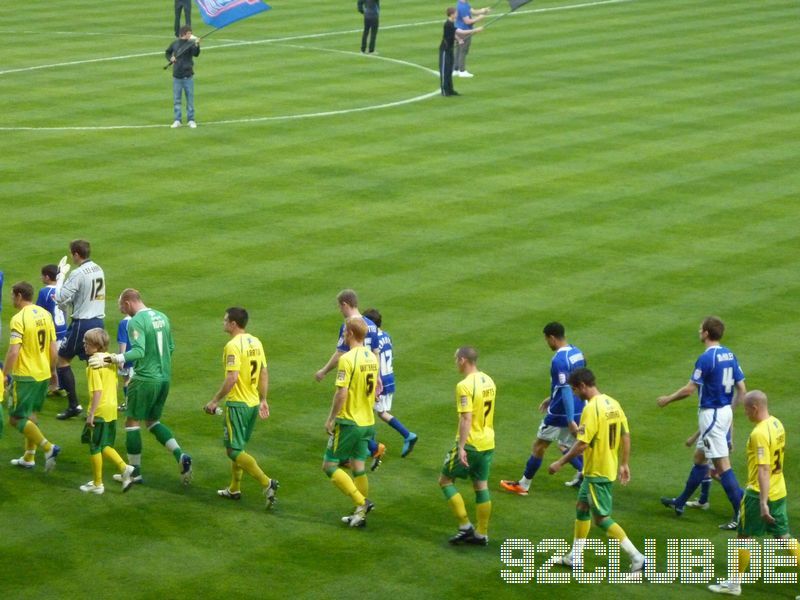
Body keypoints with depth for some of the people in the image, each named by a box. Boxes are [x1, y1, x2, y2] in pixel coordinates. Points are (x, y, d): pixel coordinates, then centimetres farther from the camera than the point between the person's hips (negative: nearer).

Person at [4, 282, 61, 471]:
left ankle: (48, 448, -13)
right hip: (43, 374, 8)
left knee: (16, 418, -1)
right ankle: (29, 458, 26)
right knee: (30, 415, 20)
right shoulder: (45, 315, 5)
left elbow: (13, 351, -23)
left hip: (25, 376, -8)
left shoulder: (19, 319, -17)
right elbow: (53, 348, 9)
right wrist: (52, 371, 21)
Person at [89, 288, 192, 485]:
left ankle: (134, 471, 11)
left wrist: (112, 358, -32)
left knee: (132, 422, 6)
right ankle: (180, 456, 0)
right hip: (165, 377, 8)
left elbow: (139, 351, -27)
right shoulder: (162, 317, 11)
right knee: (153, 421, 19)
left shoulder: (136, 322, -15)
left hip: (145, 379, -8)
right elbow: (171, 348, 18)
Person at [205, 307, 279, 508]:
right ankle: (234, 489, 28)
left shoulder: (233, 345, -18)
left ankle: (267, 483, -14)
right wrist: (263, 400, 19)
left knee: (234, 450, -4)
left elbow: (232, 378, -26)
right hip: (253, 403, 9)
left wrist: (215, 400, -18)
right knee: (237, 447, 20)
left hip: (237, 403, -9)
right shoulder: (255, 342, 8)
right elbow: (264, 373, 12)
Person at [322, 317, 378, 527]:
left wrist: (330, 419, -13)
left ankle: (361, 502, -9)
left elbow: (342, 393, -22)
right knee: (358, 467, 14)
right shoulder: (372, 357, 6)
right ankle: (360, 514, 17)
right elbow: (376, 385, 15)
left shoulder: (347, 359, -19)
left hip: (348, 422, -8)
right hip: (367, 421, 8)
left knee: (330, 465, 1)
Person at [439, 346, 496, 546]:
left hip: (470, 444, -8)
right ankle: (481, 534, 15)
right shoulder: (488, 381, 7)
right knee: (481, 486, 13)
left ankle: (465, 526, 3)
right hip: (488, 444, 8)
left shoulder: (465, 386, -19)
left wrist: (461, 447, -24)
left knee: (445, 480, 7)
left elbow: (466, 419, -24)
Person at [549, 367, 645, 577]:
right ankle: (575, 556, 28)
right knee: (581, 507, 20)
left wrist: (560, 463, -15)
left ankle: (636, 557, -3)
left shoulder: (591, 409, -22)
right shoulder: (613, 404, 5)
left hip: (596, 472, -9)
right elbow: (626, 436, 10)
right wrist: (624, 464, 18)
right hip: (610, 468, 9)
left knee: (602, 519, -1)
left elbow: (582, 443, -24)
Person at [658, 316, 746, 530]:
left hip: (711, 414, -9)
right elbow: (742, 389, 8)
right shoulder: (729, 355, 5)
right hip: (725, 412, 9)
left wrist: (667, 399, 0)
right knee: (699, 457, 20)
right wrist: (731, 410, 20)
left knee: (722, 464, -7)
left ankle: (742, 515, -9)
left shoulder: (706, 358, -19)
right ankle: (680, 503, 34)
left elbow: (689, 389, -16)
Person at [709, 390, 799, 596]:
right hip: (779, 492, 8)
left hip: (759, 494, -8)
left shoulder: (759, 434, -23)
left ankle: (734, 583, 18)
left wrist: (763, 504, -29)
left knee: (745, 537, 6)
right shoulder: (777, 425, 5)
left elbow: (763, 470, -27)